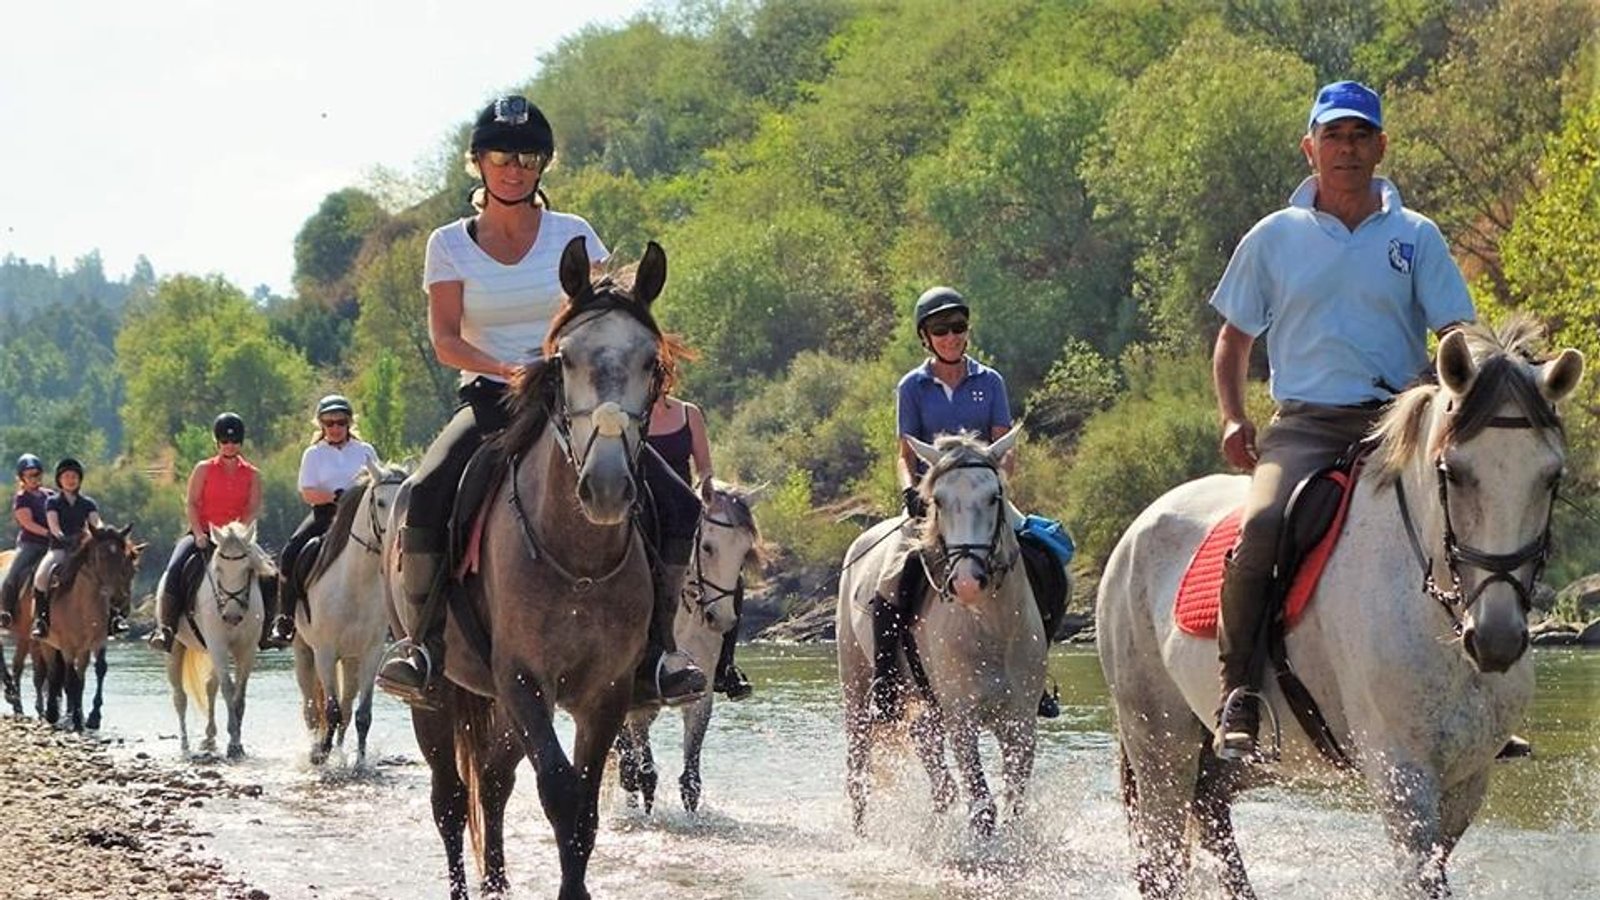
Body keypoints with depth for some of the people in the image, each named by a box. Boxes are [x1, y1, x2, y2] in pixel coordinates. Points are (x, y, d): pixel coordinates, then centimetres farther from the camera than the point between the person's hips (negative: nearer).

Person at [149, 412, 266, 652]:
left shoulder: (252, 475, 9)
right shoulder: (204, 469, 6)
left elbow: (254, 509, -1)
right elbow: (191, 503, 0)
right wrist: (199, 535, -16)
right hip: (203, 535, -2)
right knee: (176, 568, -30)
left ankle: (264, 626, -4)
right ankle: (165, 627, -29)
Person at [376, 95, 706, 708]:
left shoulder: (573, 237, 8)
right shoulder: (449, 245, 6)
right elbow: (443, 339, -4)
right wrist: (507, 370, -22)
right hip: (489, 398, -1)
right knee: (427, 494, -31)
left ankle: (658, 648, -15)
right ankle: (424, 641, -20)